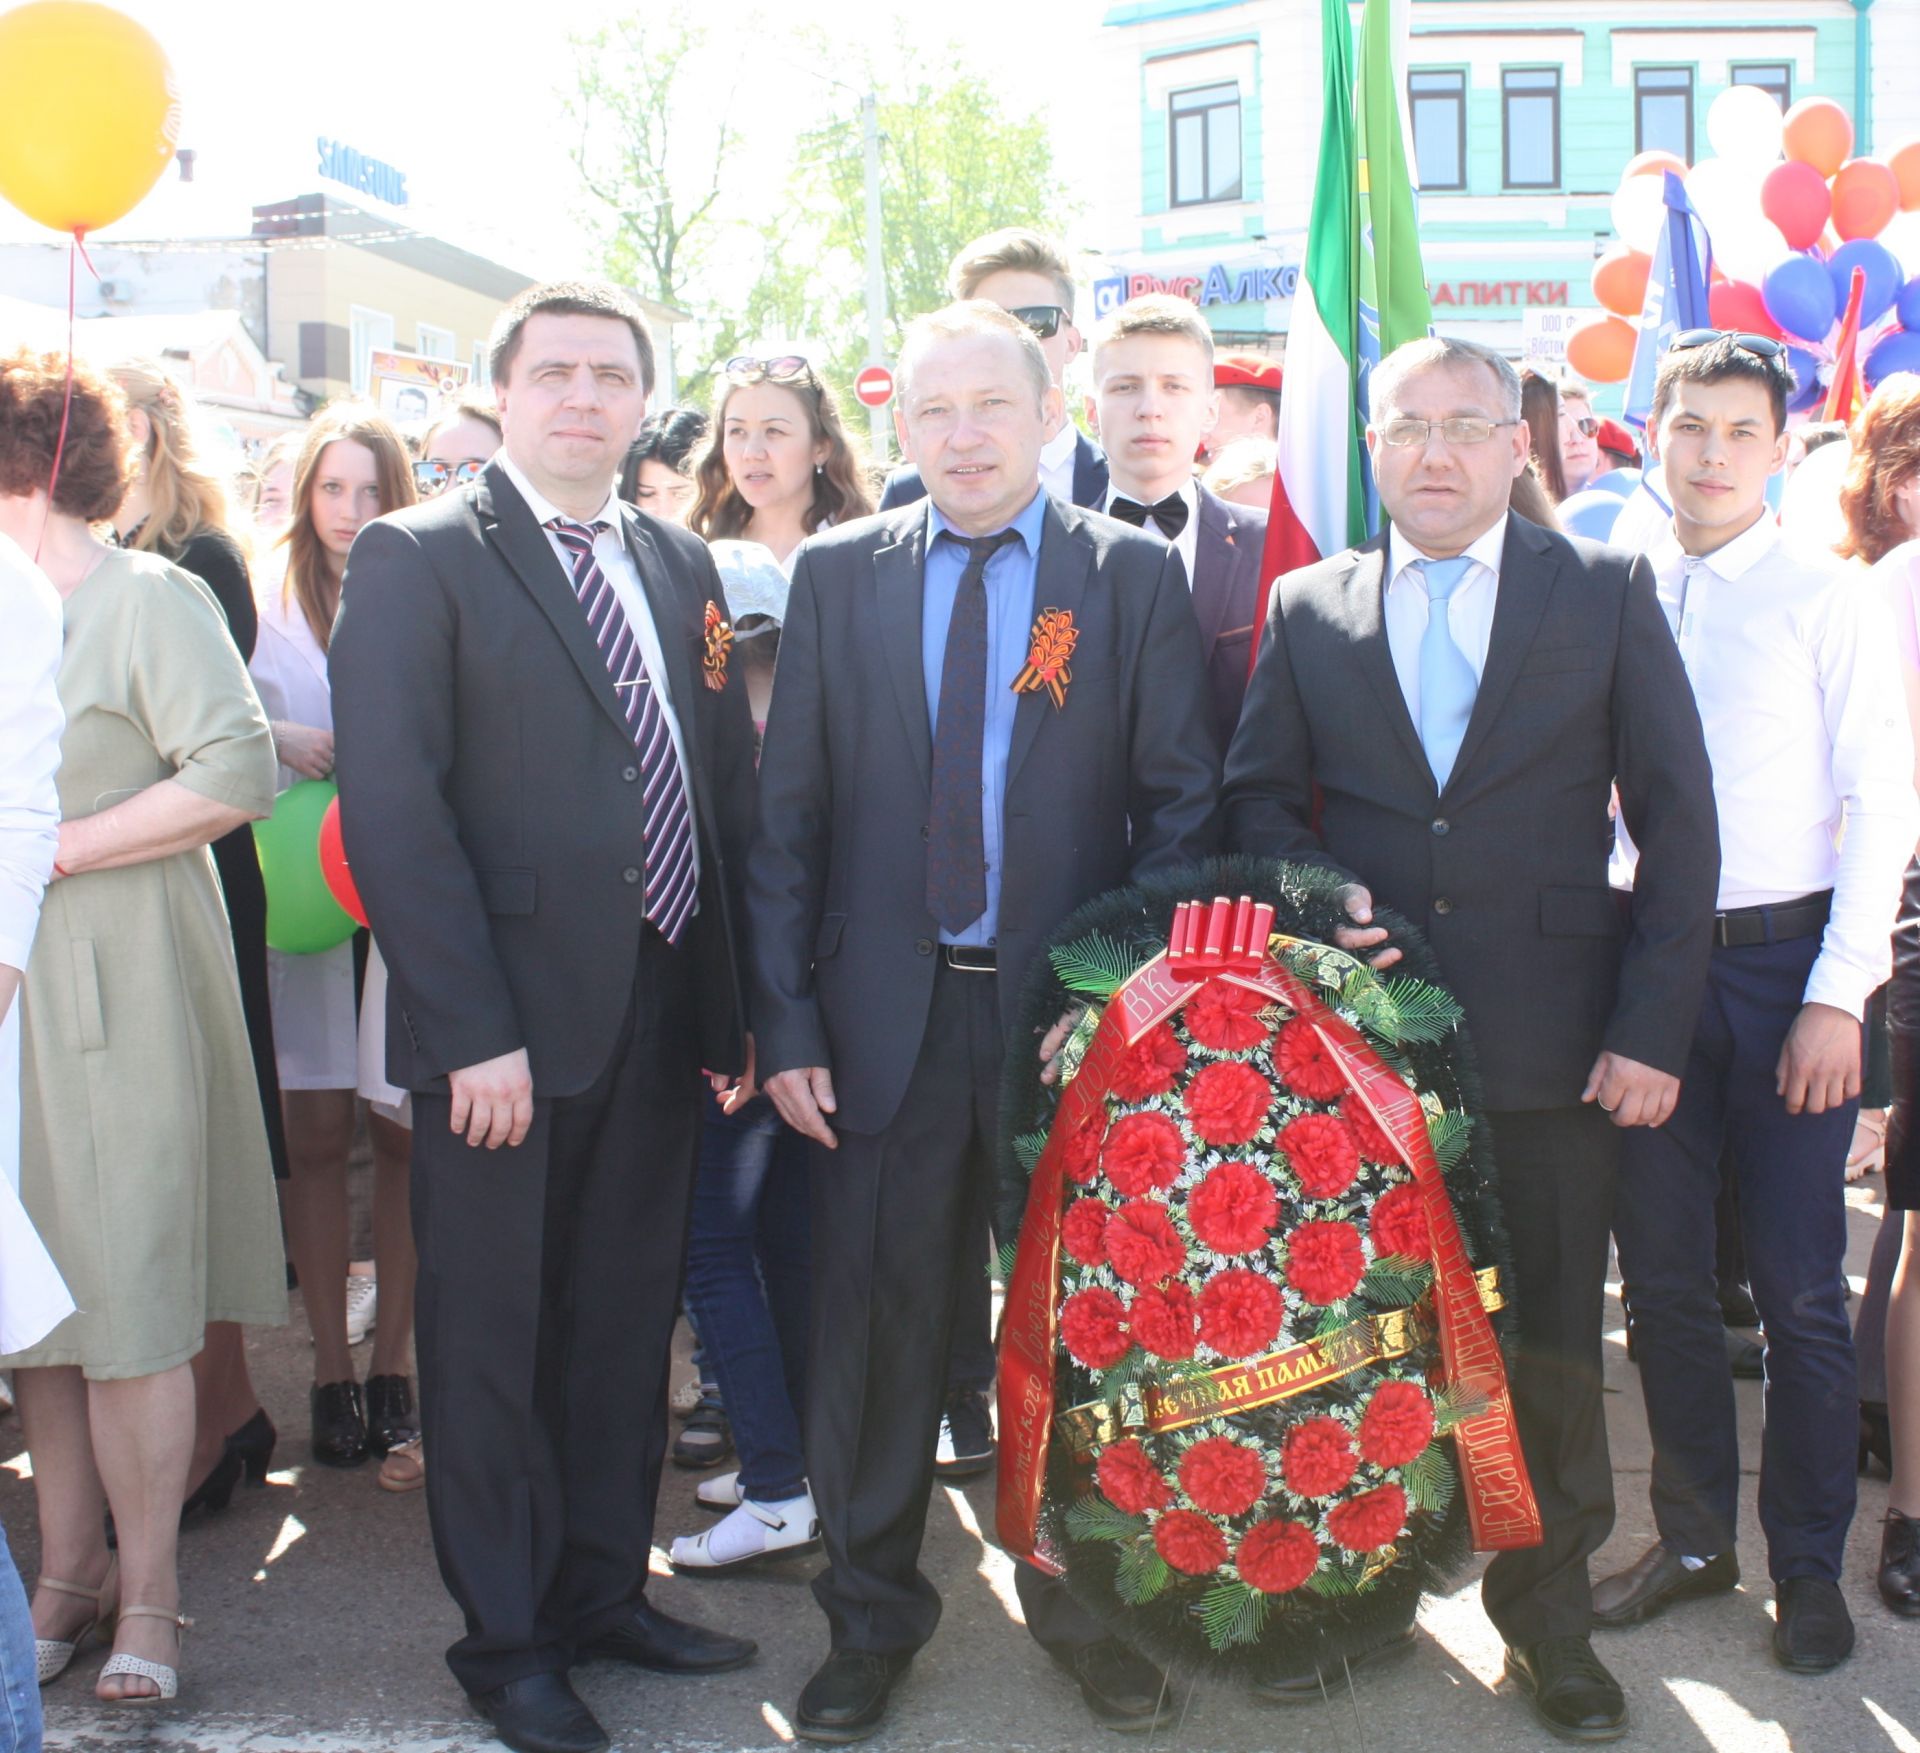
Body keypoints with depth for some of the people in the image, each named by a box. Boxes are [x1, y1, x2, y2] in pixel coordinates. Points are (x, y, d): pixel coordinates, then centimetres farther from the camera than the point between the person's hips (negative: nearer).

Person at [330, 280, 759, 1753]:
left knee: (630, 1318, 16)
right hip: (504, 1026, -5)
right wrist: (473, 1029, -19)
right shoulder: (418, 559, -6)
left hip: (660, 1016, 6)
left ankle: (605, 1588, 33)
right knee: (492, 1335, 7)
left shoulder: (679, 568, 12)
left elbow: (729, 785, 11)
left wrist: (735, 1000, 4)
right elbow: (392, 805, -14)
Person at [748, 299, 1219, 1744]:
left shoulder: (1136, 576, 1)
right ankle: (871, 1613, 25)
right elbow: (788, 813, 4)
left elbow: (1182, 805, 0)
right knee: (879, 1315, 8)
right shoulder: (837, 574, 6)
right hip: (886, 1013, 1)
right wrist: (786, 1018, -2)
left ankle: (1080, 1602, 30)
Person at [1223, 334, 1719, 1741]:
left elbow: (1677, 821, 0)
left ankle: (1547, 1612, 26)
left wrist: (1655, 1026, -7)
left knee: (1552, 1335, 7)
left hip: (1553, 1039, -1)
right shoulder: (1309, 608, 9)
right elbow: (1255, 794, 13)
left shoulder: (1608, 593, 3)